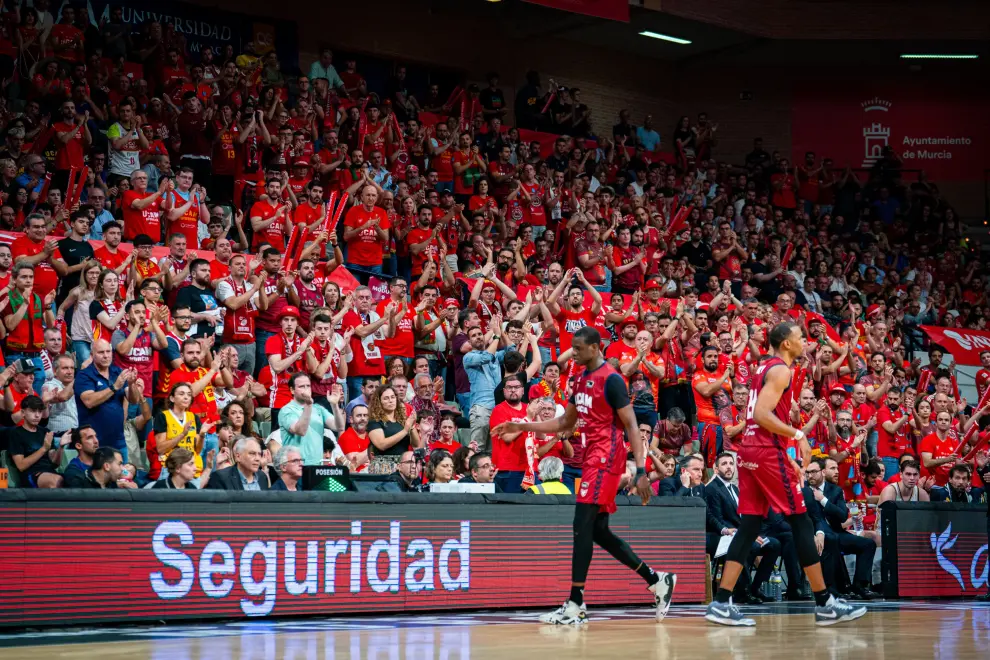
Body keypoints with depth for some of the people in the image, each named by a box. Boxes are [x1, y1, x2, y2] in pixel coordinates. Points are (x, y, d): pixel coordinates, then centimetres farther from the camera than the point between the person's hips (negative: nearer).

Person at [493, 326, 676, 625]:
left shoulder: (611, 379, -12)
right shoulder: (582, 378, 15)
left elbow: (631, 426, -15)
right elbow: (565, 423, 24)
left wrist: (641, 471, -21)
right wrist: (521, 427, 17)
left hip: (606, 458, -9)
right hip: (592, 456, 9)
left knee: (582, 526, -13)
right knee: (598, 531, 10)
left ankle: (575, 606, -11)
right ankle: (658, 581, 21)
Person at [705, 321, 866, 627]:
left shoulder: (764, 368, 21)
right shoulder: (781, 370, -9)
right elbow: (762, 414, -21)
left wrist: (786, 458, 24)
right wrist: (798, 435, -16)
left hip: (749, 451, 9)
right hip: (768, 453, -9)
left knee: (749, 526, 6)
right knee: (801, 524, -3)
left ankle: (722, 603, -1)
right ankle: (825, 604, 1)